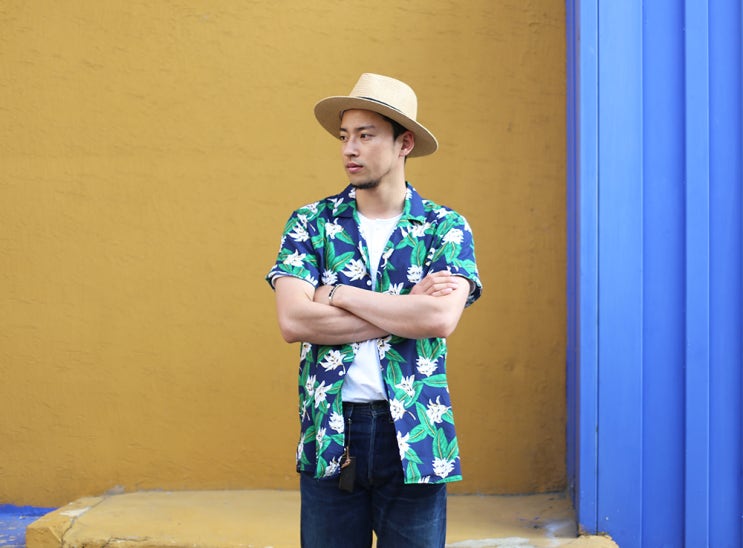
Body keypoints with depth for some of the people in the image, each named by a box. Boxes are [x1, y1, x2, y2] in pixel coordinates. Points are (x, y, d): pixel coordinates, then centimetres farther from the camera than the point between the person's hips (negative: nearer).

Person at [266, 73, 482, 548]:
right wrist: (407, 308, -12)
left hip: (415, 437, -1)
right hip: (329, 436, 1)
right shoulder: (310, 223, 4)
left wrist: (338, 295, -11)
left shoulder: (446, 227, 1)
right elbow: (292, 321, -11)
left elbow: (442, 319, -16)